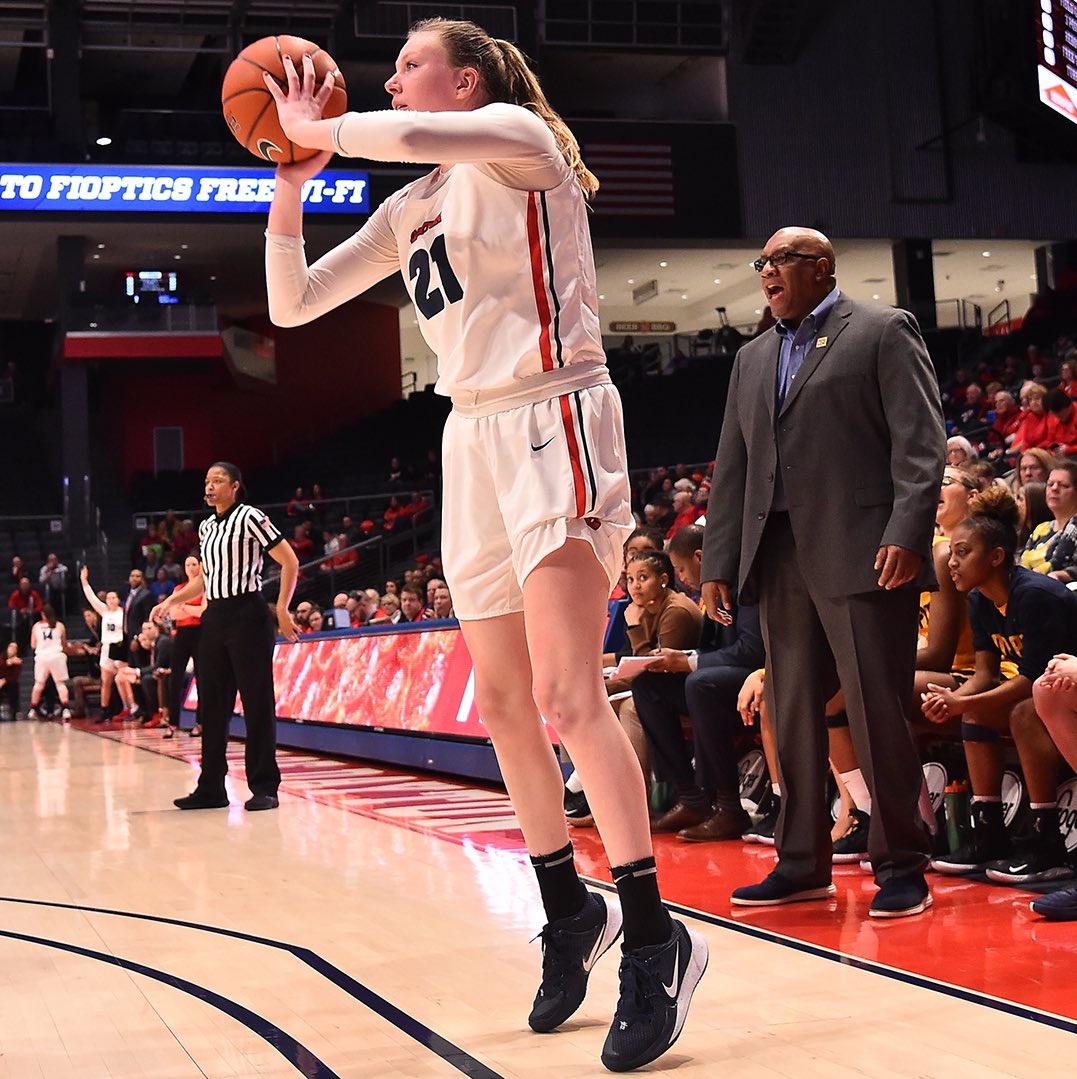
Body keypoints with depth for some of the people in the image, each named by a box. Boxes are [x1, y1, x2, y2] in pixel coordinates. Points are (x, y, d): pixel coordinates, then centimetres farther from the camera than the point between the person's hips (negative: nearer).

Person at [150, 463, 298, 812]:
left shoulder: (250, 518, -6)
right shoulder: (206, 527, 16)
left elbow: (290, 562, -8)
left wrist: (282, 610, -14)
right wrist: (170, 602, 18)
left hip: (247, 616, -7)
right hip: (213, 619, 8)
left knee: (257, 701, -4)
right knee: (212, 704, 8)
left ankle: (264, 787, 1)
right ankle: (211, 788, 14)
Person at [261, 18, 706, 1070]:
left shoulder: (521, 139, -2)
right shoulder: (409, 210, 19)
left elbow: (409, 138, -23)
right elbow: (292, 304, 18)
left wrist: (316, 130, -5)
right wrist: (290, 181, 8)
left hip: (554, 420, -8)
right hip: (472, 439, 8)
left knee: (567, 698, -17)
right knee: (502, 706, 8)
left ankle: (655, 938, -10)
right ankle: (570, 912, 22)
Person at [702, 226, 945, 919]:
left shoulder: (883, 331, 4)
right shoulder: (753, 360, 22)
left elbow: (921, 441, -6)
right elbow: (733, 468, 20)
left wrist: (907, 534, -18)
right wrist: (720, 562, 12)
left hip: (861, 554, -6)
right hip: (780, 557, 6)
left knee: (878, 712, -5)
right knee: (793, 713, 7)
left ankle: (902, 866, 4)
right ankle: (803, 864, 16)